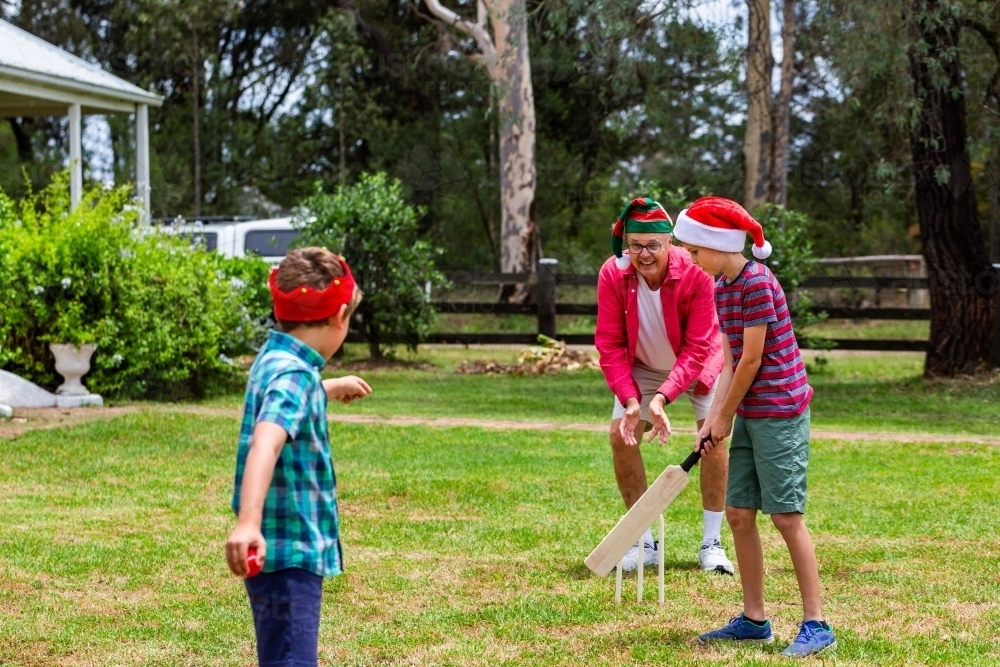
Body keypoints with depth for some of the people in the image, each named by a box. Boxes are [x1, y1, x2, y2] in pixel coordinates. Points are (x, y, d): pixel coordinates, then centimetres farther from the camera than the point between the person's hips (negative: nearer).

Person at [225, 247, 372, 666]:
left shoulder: (277, 358, 11)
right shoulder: (293, 373, -19)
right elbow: (265, 443, -37)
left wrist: (331, 389, 54)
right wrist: (248, 521, -51)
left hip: (294, 548, 10)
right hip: (287, 553, -10)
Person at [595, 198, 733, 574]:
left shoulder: (695, 272, -31)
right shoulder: (612, 274, -25)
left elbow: (698, 346, -29)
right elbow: (609, 344, -19)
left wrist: (664, 396, -38)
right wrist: (630, 399, -29)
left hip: (697, 365, -2)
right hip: (642, 368, 2)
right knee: (620, 434, -9)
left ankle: (711, 543, -3)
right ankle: (644, 543, 2)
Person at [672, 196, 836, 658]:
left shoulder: (757, 282, -18)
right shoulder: (722, 287, 10)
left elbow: (751, 360, -17)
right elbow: (730, 362, 11)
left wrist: (725, 418, -7)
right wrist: (712, 420, 3)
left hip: (780, 411, -9)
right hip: (749, 413, 9)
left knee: (786, 516, -6)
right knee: (738, 512, 9)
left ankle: (816, 624, 1)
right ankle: (754, 619, 18)